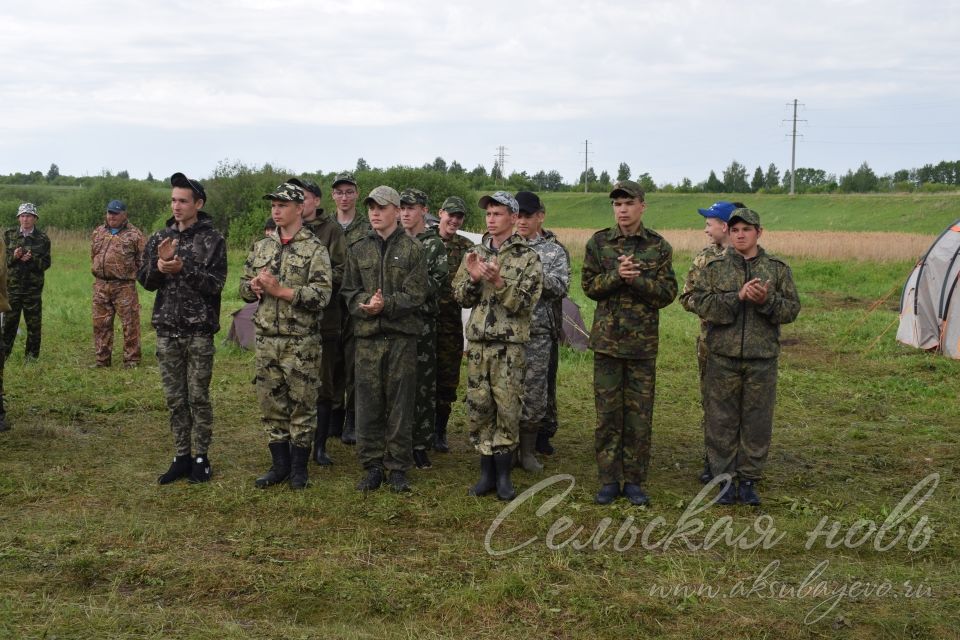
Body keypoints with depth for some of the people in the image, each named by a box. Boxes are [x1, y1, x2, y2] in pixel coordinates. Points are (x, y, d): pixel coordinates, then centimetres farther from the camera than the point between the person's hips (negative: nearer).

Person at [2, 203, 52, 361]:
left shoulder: (42, 239, 2)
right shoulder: (9, 235, 7)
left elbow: (46, 263, 0)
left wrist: (32, 259, -17)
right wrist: (14, 257, -13)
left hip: (33, 287, -1)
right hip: (12, 285, 1)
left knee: (33, 321, 3)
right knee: (9, 320, 3)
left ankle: (32, 353, 13)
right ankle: (4, 352, 13)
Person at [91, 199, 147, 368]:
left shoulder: (134, 235, -3)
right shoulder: (98, 233, 14)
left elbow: (143, 260, -3)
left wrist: (131, 274, -4)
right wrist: (97, 271, 18)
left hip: (124, 286, -5)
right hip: (100, 285, 5)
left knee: (130, 324, -2)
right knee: (101, 323, 9)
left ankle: (131, 360, 6)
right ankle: (101, 359, 19)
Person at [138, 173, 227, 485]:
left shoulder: (212, 240, -4)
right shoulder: (160, 238, 9)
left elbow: (215, 284, -12)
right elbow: (145, 281, 6)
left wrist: (182, 269, -22)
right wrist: (160, 263, -13)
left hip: (199, 330, -4)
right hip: (167, 330, 4)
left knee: (198, 397, 2)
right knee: (175, 398, 9)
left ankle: (201, 458, 13)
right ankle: (181, 457, 18)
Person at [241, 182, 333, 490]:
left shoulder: (315, 249, -7)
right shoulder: (262, 247, 12)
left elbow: (321, 294, -17)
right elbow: (244, 287, 18)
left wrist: (280, 290, -20)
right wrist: (255, 286, -6)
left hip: (301, 341, -5)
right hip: (266, 338, 5)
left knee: (302, 405, 3)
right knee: (271, 404, 11)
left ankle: (299, 467, 15)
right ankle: (280, 464, 23)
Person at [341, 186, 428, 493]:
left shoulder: (413, 250, 1)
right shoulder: (359, 250, 12)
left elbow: (416, 294, -6)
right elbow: (349, 290, 9)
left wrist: (385, 305, -18)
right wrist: (364, 305, -12)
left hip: (402, 335, -3)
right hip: (367, 334, 3)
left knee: (400, 402, 2)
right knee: (369, 401, 3)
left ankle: (398, 467, 10)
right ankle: (372, 465, 13)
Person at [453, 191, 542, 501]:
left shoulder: (527, 257, -3)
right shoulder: (475, 254, 10)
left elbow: (524, 302, -11)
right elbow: (461, 297, 9)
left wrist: (499, 282, -24)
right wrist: (473, 278, -10)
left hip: (509, 345, -4)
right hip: (477, 343, 4)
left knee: (507, 409, -1)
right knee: (479, 408, 5)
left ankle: (503, 475, 10)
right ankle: (486, 473, 16)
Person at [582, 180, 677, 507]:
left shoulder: (658, 247, 2)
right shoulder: (598, 242, 4)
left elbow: (667, 293, -4)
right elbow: (589, 286, -1)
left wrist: (635, 279, -18)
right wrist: (616, 275, -18)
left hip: (643, 343, 0)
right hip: (607, 340, 0)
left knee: (639, 415, 5)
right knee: (607, 413, 4)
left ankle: (634, 480, 15)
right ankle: (609, 480, 14)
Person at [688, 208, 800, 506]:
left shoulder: (777, 269, 8)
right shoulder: (714, 268, 5)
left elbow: (791, 309, 4)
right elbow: (701, 303, -7)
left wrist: (767, 300, -16)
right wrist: (738, 297, -18)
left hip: (762, 358, 1)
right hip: (723, 357, -1)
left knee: (757, 422, 5)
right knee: (721, 420, 3)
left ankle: (749, 480, 17)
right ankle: (724, 479, 14)